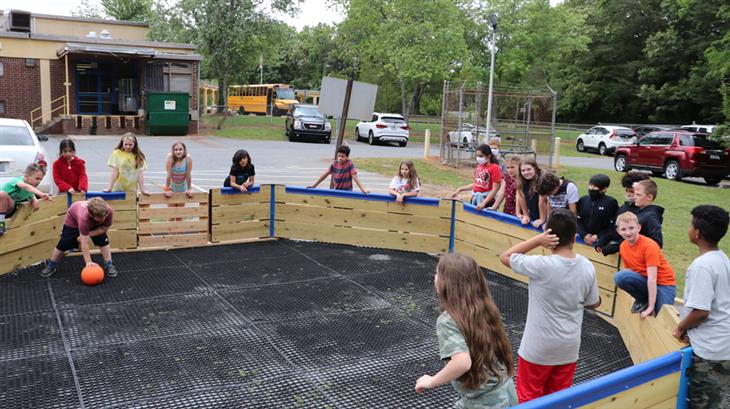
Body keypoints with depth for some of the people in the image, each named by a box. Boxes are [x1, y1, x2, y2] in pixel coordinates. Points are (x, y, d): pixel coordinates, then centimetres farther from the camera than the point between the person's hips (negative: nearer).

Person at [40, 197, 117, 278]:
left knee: (103, 241, -11)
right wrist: (88, 262, -40)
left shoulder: (109, 211, -41)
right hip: (73, 218, -3)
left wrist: (88, 234, -28)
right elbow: (84, 243, -41)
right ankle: (51, 265, 24)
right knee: (63, 244, 1)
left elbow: (104, 228, -20)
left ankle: (109, 265, 3)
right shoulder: (84, 217, -48)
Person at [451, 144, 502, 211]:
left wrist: (483, 203, -24)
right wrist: (460, 189, 14)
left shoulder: (494, 168, -11)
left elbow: (495, 189, -15)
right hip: (474, 198, 7)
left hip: (487, 198, -7)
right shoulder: (479, 166, 9)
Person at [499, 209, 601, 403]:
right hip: (569, 347, 5)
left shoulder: (541, 265, -25)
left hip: (538, 347, -5)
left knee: (529, 398, 14)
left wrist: (537, 239, -18)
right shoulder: (587, 267, -9)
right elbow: (593, 303, 5)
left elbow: (505, 257, -12)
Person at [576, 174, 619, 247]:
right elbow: (578, 220, 6)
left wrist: (598, 236, -12)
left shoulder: (611, 202, -3)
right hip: (583, 239, 3)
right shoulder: (583, 200, 8)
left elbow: (614, 225, -5)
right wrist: (584, 235, -8)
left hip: (601, 241, -3)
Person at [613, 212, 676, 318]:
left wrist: (650, 307, -25)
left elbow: (652, 278, -23)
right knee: (620, 276, -24)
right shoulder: (623, 247, -2)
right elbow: (628, 271, 6)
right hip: (644, 281, 5)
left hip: (664, 284, -5)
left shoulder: (649, 245, -20)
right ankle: (642, 300, -3)